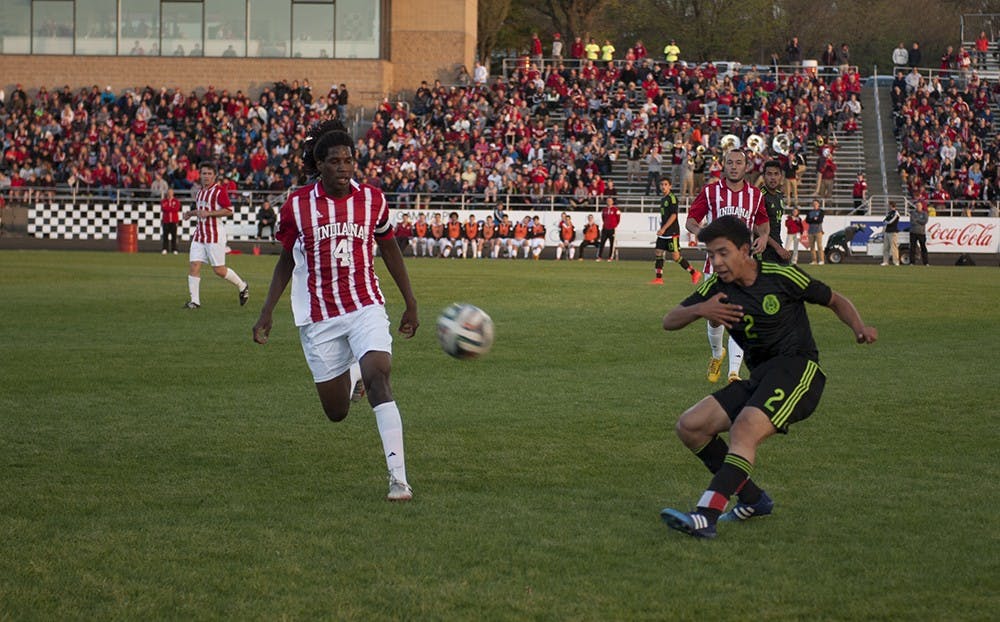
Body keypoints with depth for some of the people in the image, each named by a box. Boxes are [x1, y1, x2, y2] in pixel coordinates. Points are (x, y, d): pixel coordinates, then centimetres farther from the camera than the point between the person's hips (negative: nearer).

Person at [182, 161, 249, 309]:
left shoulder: (219, 191, -9)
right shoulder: (200, 191, 16)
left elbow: (229, 211, -16)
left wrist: (208, 213, -21)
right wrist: (190, 213, 14)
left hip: (215, 234, -7)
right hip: (199, 234, 7)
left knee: (219, 270, -3)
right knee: (194, 266, -5)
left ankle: (242, 286, 21)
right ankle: (194, 301, -2)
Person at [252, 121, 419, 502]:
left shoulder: (372, 199, 0)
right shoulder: (297, 206, -3)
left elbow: (389, 248, 14)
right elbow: (286, 260, 10)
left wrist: (410, 304, 15)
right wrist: (267, 312, 4)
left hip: (365, 307, 0)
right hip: (318, 319, 0)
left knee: (379, 379, -25)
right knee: (337, 413, 5)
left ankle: (398, 477, -26)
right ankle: (347, 379, 46)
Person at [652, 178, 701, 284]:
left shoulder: (672, 198, -12)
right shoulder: (662, 198, 15)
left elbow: (673, 215, -17)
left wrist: (663, 229, -20)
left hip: (672, 232, -9)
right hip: (663, 232, 9)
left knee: (675, 256, -8)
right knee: (658, 253, 3)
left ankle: (694, 273, 3)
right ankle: (659, 278, 7)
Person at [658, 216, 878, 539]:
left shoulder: (782, 277, -5)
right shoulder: (717, 287, 7)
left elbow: (836, 300, 7)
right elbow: (669, 321, 5)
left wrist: (859, 327, -13)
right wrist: (699, 310, -16)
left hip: (799, 370, -7)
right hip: (758, 378, 7)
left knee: (744, 429, -30)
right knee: (690, 426, -2)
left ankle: (706, 517, -44)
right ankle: (753, 499, 8)